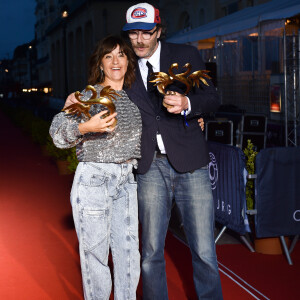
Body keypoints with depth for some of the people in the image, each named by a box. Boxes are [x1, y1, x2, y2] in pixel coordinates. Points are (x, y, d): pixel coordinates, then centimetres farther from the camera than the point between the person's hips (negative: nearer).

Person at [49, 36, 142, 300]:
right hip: (93, 179, -5)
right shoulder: (89, 96, -5)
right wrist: (85, 127, -28)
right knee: (95, 248, 0)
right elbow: (58, 131, -11)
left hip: (126, 180, 5)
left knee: (129, 248, 7)